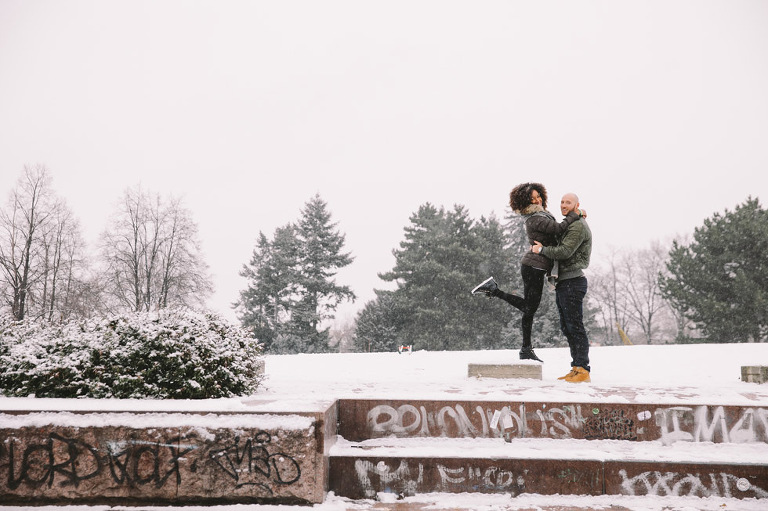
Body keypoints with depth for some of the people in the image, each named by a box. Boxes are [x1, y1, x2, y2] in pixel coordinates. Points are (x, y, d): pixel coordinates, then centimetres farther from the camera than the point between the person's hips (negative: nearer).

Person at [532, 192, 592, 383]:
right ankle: (576, 368, 15)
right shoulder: (568, 226, 23)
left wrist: (541, 249, -7)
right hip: (563, 282, 10)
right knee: (566, 327, 11)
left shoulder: (578, 226, -10)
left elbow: (564, 252, -19)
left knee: (575, 326, -11)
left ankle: (583, 370, -9)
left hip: (572, 282, -10)